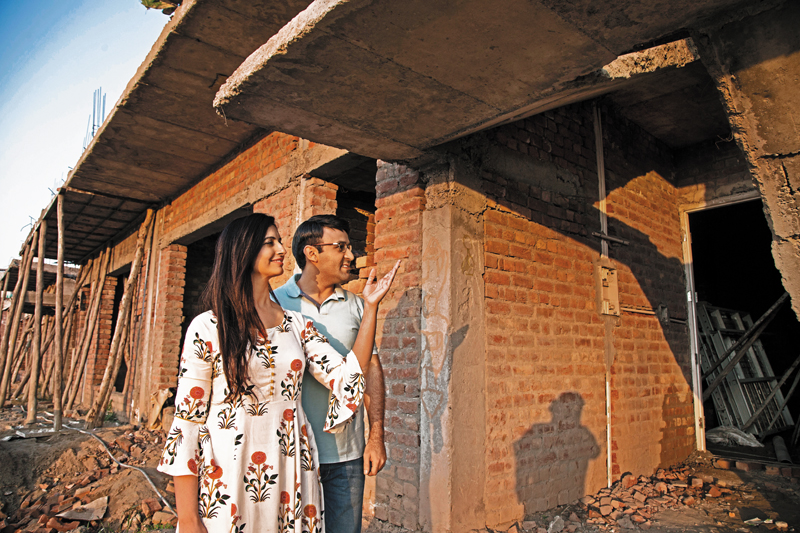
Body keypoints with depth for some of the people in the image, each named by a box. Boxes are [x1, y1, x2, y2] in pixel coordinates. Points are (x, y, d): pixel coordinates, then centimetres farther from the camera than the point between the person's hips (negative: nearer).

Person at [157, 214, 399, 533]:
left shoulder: (296, 325, 5)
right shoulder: (208, 328, -7)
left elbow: (347, 378, -3)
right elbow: (186, 421, -8)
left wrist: (370, 307, -6)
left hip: (289, 479, 4)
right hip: (229, 482, -3)